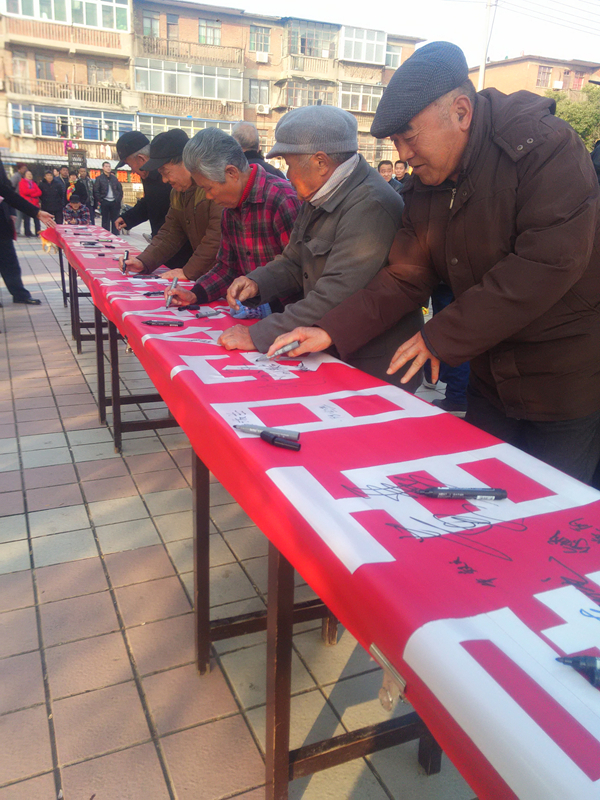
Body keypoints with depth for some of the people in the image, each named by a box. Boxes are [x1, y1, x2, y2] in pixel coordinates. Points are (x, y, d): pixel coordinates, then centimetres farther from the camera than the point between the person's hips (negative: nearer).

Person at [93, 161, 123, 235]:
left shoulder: (114, 178, 13)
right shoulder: (99, 178, 2)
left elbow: (120, 189, 16)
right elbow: (96, 191, -1)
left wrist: (119, 198, 5)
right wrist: (99, 200, -8)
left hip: (114, 202, 3)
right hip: (104, 202, -3)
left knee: (115, 220, 4)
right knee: (105, 220, 1)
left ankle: (115, 234, 9)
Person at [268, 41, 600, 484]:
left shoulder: (545, 147, -19)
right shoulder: (427, 186, 4)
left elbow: (549, 263, -28)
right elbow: (404, 277, 1)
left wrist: (440, 338, -24)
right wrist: (332, 332, -12)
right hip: (493, 379, 7)